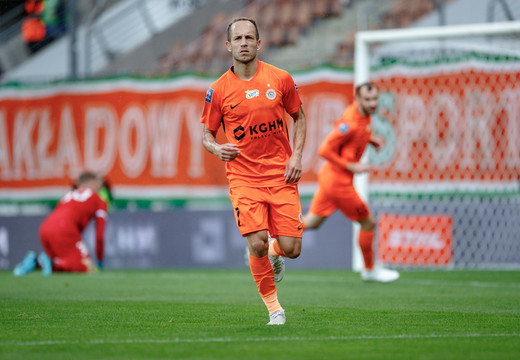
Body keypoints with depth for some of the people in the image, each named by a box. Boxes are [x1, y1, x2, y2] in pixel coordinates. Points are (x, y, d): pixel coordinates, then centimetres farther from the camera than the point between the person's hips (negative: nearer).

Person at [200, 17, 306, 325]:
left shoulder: (280, 79, 0)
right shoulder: (218, 90, -1)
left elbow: (299, 118, 13)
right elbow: (207, 135, 8)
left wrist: (296, 156, 0)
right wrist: (218, 149, -15)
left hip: (281, 176, 1)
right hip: (243, 178, -1)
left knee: (290, 249, -6)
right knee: (257, 244, -16)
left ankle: (274, 254, 32)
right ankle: (272, 304, 5)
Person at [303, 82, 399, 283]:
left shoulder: (365, 114, 3)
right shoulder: (351, 122, -25)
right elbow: (324, 151, -24)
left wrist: (371, 139, 6)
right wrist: (352, 167, -21)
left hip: (329, 177, 9)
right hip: (339, 181, -9)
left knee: (312, 222, 16)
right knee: (368, 223, 5)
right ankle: (370, 270, 21)